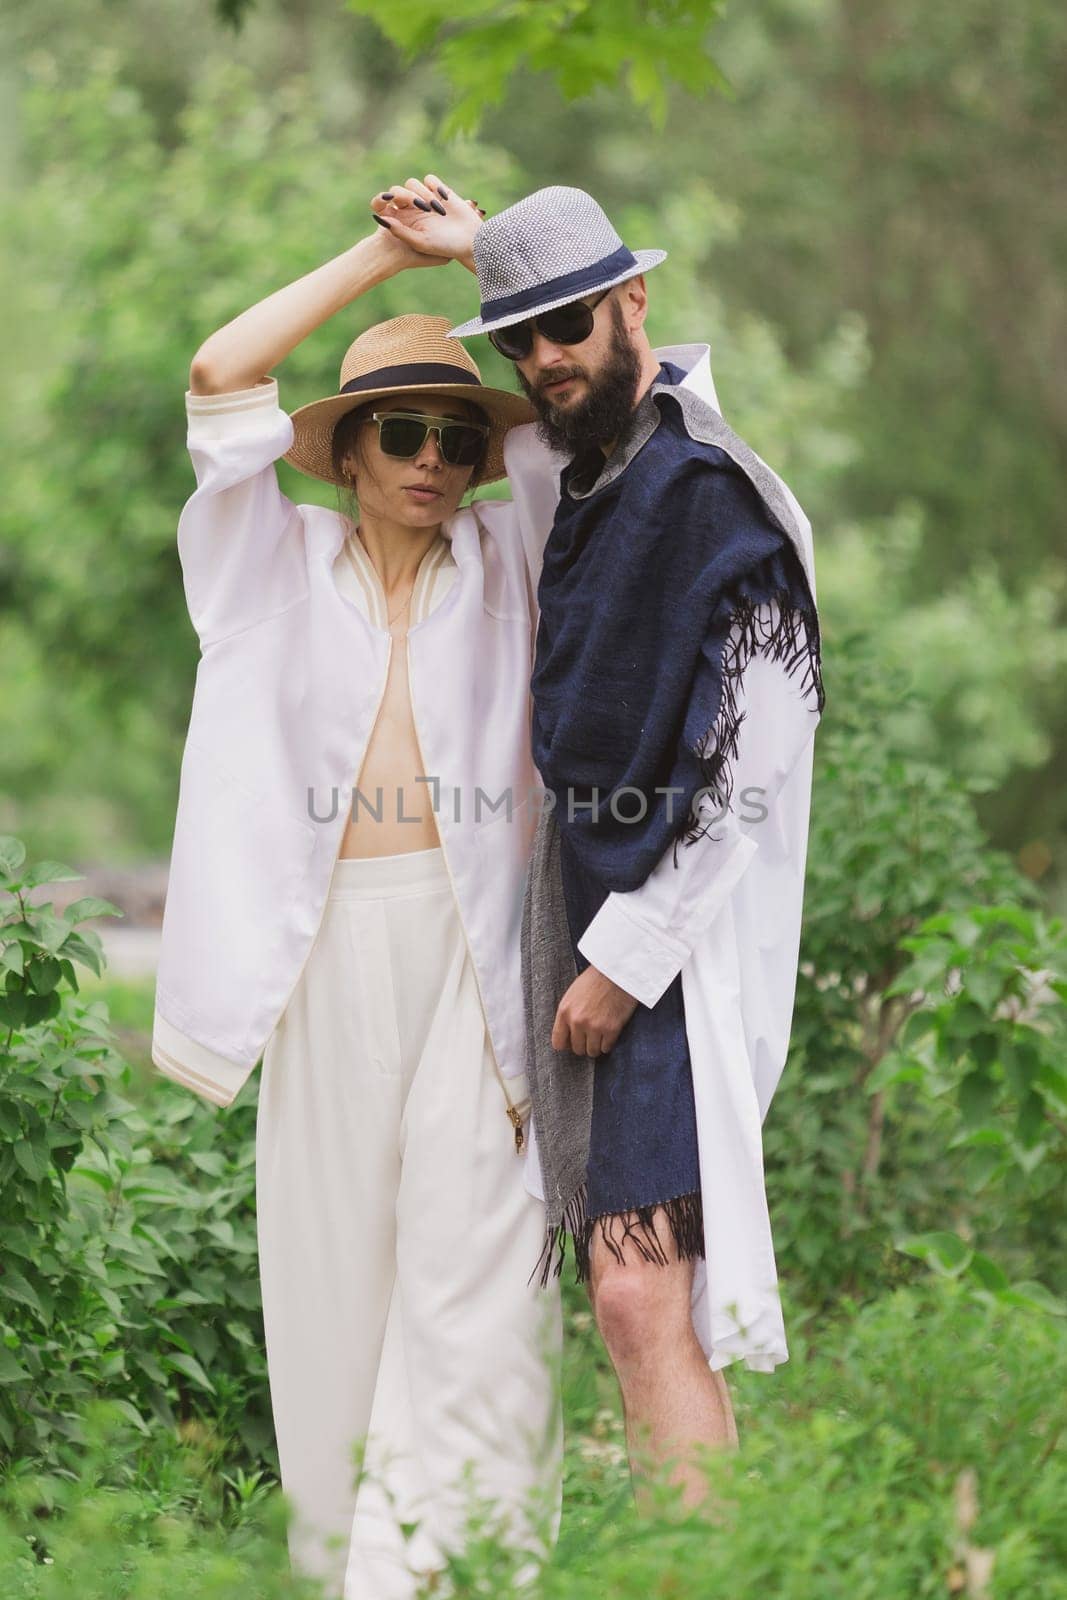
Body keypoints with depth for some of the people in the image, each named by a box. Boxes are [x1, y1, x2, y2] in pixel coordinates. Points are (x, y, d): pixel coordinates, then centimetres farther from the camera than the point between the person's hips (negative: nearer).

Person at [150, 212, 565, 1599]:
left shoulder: (507, 565, 11)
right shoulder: (287, 565, 10)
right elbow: (221, 379, -1)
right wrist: (386, 257, -1)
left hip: (472, 941, 0)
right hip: (328, 949, 1)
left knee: (472, 1245, -8)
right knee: (337, 1246, 2)